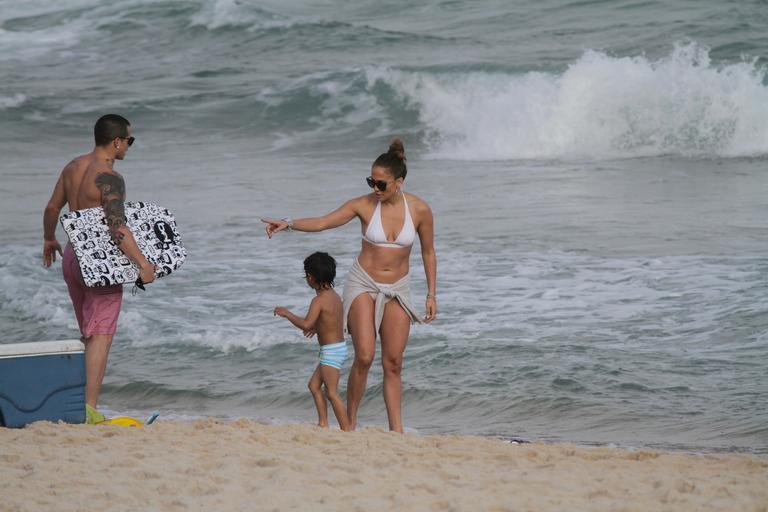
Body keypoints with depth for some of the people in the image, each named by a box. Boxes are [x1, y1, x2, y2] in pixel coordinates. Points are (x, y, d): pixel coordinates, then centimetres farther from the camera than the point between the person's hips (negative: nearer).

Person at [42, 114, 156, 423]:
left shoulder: (73, 167, 7)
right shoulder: (109, 178, -19)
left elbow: (52, 207, 18)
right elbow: (117, 227, -28)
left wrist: (49, 240, 34)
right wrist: (142, 263, -26)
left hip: (72, 257, 8)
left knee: (89, 335, 18)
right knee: (100, 337, -8)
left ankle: (78, 404, 21)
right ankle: (90, 407, -15)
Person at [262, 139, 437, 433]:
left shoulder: (419, 210, -7)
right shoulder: (364, 205, -10)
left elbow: (428, 252, 5)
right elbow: (321, 222, -14)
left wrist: (431, 294, 5)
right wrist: (288, 224, -30)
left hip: (397, 290, 2)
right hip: (363, 285, -2)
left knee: (393, 364, 1)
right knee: (364, 356, -16)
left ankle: (396, 431, 5)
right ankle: (349, 423, -3)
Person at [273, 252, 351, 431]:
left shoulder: (319, 300, -18)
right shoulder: (335, 296, 10)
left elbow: (305, 324, -28)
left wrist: (287, 314, -16)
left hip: (331, 351, -10)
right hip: (339, 347, 10)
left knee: (332, 393, -8)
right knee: (314, 385, 17)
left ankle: (346, 429, -10)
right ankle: (323, 423, 18)